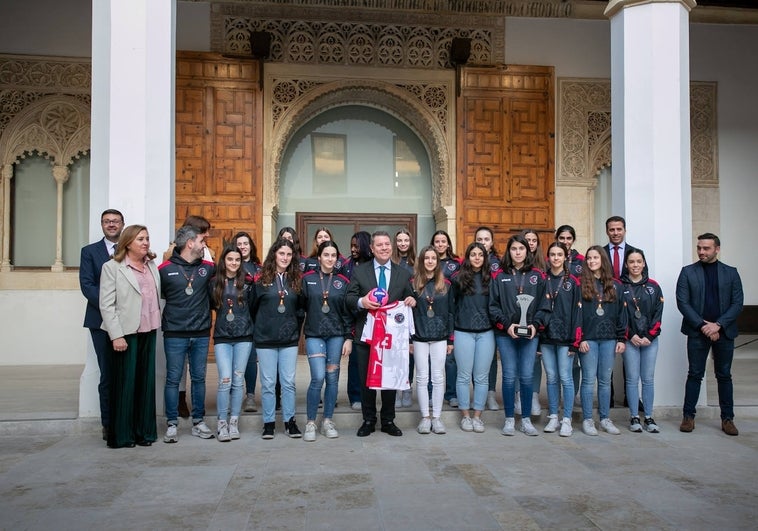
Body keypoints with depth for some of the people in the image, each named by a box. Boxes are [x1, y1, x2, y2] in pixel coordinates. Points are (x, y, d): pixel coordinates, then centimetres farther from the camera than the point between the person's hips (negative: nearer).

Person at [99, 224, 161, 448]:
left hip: (148, 332, 5)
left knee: (146, 382, 9)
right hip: (125, 333, -5)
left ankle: (144, 431, 20)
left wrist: (158, 322, 5)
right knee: (124, 383, 1)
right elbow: (107, 305, -8)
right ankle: (121, 435, 13)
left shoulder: (152, 266, 14)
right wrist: (116, 335, -14)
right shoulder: (112, 267, -3)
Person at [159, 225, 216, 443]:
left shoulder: (208, 267, 4)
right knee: (173, 380, 4)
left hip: (201, 334, 3)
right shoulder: (165, 268, -5)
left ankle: (198, 422, 21)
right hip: (175, 334, -3)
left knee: (199, 378, 11)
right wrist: (174, 309, 0)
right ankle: (172, 425, 15)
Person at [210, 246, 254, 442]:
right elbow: (211, 306, 10)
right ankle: (222, 422, 5)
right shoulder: (214, 283, 4)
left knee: (238, 380, 5)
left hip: (244, 337, 1)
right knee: (225, 380, -8)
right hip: (222, 337, -1)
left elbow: (253, 306, 4)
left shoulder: (247, 282, 3)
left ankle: (234, 421, 16)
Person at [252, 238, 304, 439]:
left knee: (288, 382, 4)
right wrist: (260, 328, 8)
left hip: (289, 340, 2)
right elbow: (253, 307, 5)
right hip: (265, 340, -2)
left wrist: (296, 331, 9)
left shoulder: (296, 280, 7)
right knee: (268, 383, 5)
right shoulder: (261, 279, -1)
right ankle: (268, 422, 16)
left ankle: (289, 421, 15)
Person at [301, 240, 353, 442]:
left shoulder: (343, 281, 4)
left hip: (336, 335, 2)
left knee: (332, 378, 5)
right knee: (318, 377, -12)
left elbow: (348, 312, 5)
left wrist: (349, 337, 1)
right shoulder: (307, 279, 1)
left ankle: (328, 421, 19)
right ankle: (310, 423, 4)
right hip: (314, 335, -2)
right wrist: (300, 331, -3)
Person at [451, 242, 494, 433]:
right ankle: (465, 415, 17)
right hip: (463, 333, -1)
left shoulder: (491, 279, 5)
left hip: (486, 333, 1)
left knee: (481, 377, 6)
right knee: (464, 376, 5)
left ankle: (477, 416, 17)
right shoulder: (458, 279, 1)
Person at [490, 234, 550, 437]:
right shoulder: (499, 276, 4)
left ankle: (526, 419, 16)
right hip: (505, 334, -1)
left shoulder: (537, 276, 8)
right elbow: (493, 306, 0)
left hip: (530, 334, 1)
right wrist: (506, 324, -11)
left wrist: (536, 324, -9)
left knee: (527, 376, 3)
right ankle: (509, 419, 13)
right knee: (509, 376, 2)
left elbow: (544, 304, 5)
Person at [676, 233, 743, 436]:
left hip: (724, 332, 1)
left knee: (724, 375, 9)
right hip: (697, 332, -1)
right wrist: (702, 325, -12)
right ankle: (688, 416, 11)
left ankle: (727, 418, 18)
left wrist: (718, 324, -12)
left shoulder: (731, 273, 6)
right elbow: (682, 302, -4)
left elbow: (737, 303, 0)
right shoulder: (688, 272, 2)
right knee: (695, 374, 4)